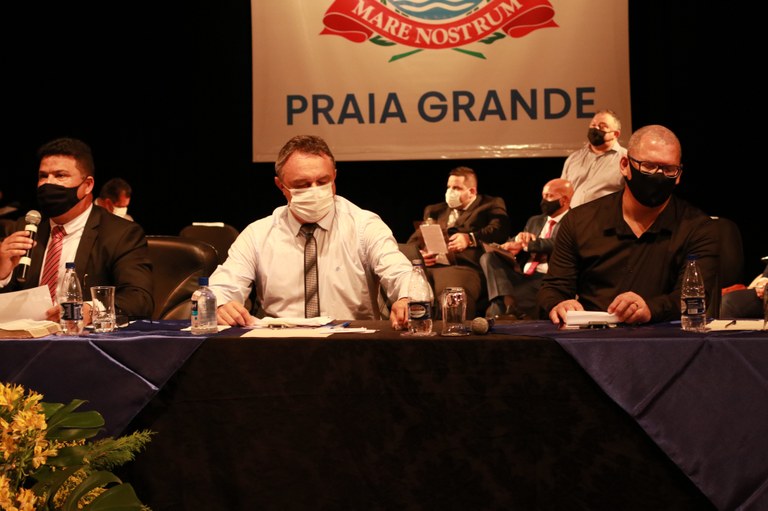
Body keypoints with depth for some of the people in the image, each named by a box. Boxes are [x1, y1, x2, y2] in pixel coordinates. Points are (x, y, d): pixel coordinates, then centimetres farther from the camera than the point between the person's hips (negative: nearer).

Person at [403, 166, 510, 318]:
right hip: (426, 266, 4)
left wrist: (470, 239, -15)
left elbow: (500, 230, 1)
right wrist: (418, 255, 0)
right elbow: (411, 244, 25)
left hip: (462, 266, -4)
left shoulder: (491, 205, 22)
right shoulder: (434, 210, 35)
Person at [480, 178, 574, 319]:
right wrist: (519, 238, -3)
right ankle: (508, 302, -39)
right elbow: (509, 245, 23)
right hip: (523, 275, 8)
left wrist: (525, 244, -10)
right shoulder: (535, 221, 28)